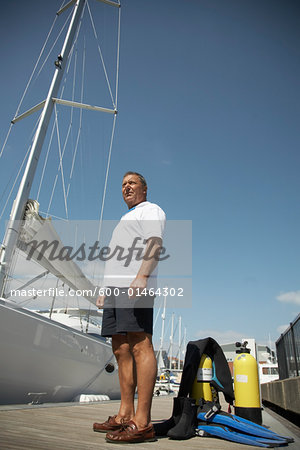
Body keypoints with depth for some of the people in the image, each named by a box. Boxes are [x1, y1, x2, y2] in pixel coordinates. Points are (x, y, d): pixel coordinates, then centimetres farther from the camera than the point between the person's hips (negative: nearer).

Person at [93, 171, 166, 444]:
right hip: (116, 287, 9)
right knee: (121, 350, 6)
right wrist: (107, 290, 22)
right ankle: (125, 415, 12)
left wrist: (141, 276, -25)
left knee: (140, 345, -13)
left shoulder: (151, 210, 8)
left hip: (136, 286, -9)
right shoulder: (126, 220, 34)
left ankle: (142, 423, -12)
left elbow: (155, 245, -10)